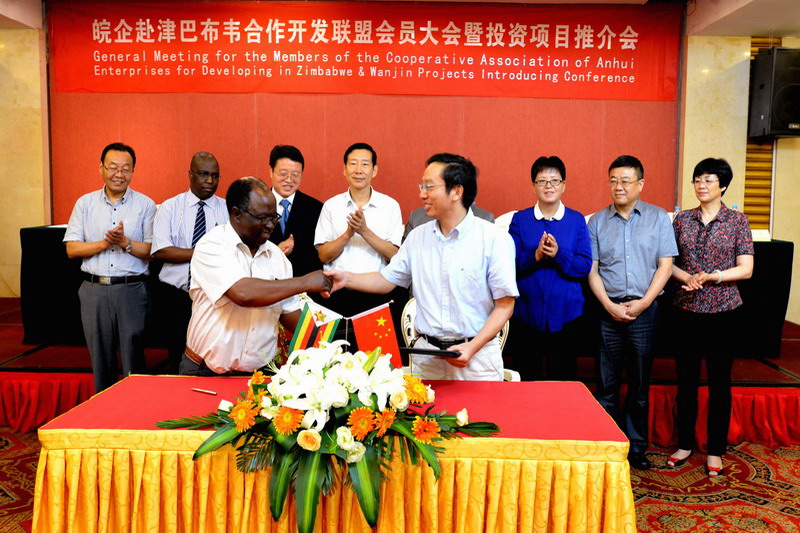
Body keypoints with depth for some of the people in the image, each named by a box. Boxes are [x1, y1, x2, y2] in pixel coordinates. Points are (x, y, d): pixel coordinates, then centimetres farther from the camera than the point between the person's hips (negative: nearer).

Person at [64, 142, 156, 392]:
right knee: (100, 357, 12)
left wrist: (125, 242, -18)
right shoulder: (85, 203, 8)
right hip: (94, 290, 3)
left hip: (131, 290, -2)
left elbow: (152, 251, -4)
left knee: (133, 357, 2)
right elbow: (72, 249, 2)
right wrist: (105, 243, -11)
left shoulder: (146, 205, 2)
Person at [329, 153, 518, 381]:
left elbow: (505, 305, -9)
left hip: (476, 355, -3)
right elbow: (388, 279, 12)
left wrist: (472, 347, -17)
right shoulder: (418, 236, 7)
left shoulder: (494, 238, -8)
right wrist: (347, 279, -3)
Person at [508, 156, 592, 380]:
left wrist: (559, 254, -19)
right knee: (526, 380, 10)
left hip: (565, 313, 0)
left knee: (564, 379, 10)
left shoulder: (576, 220, 5)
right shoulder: (520, 219, 4)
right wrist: (534, 256, -20)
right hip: (526, 313, 0)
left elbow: (585, 266, -3)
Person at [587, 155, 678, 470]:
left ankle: (636, 447, 19)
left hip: (644, 311, 0)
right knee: (607, 385, 4)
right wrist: (610, 305, -9)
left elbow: (665, 266, 1)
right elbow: (592, 270, 4)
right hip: (608, 310, 1)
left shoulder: (658, 218, 7)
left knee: (639, 385, 7)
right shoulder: (597, 222, 8)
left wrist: (643, 302, -9)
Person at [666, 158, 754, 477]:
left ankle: (715, 451, 19)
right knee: (686, 381, 9)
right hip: (686, 310, 2)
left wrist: (710, 277, -18)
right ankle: (685, 444, 23)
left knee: (720, 383, 6)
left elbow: (746, 269, -5)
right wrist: (687, 277, -13)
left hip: (723, 310, -2)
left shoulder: (737, 220, -1)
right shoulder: (681, 220, 6)